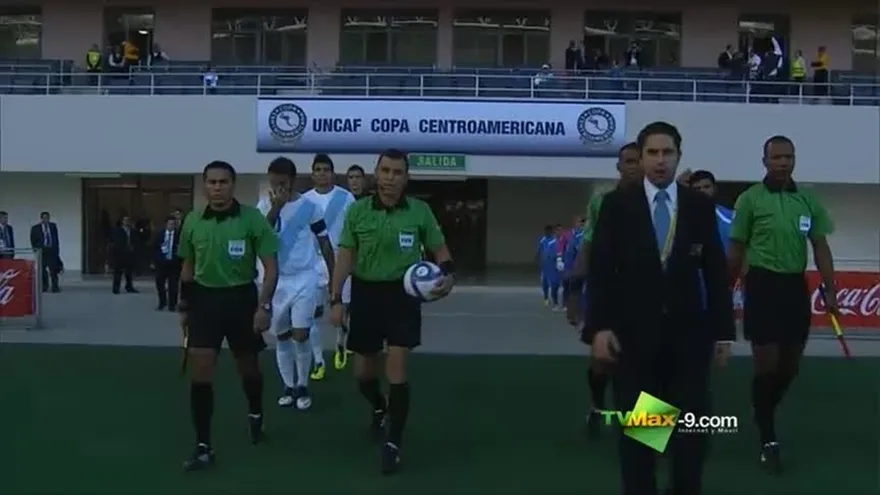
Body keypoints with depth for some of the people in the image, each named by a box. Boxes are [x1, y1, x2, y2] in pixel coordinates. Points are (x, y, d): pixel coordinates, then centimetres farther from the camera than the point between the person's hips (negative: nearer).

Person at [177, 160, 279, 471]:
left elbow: (271, 267, -8)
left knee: (248, 366, 14)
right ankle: (203, 446, 3)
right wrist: (183, 306, 13)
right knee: (201, 372, -4)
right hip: (204, 298, 2)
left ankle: (255, 415, 45)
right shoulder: (192, 221, 2)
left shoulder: (252, 218, -10)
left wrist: (264, 306, -15)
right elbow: (188, 267, 13)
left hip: (241, 297, -2)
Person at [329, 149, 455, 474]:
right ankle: (379, 410, 45)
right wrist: (336, 299, -7)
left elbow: (439, 250, 4)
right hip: (366, 293, 2)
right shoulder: (357, 211, -1)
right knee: (363, 371, 11)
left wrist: (448, 275, -16)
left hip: (402, 294, -2)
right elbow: (345, 257, 0)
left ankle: (393, 444, 5)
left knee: (396, 370, -7)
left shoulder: (420, 211, -3)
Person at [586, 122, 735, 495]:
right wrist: (599, 327, -12)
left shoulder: (700, 206, 5)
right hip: (633, 333, -1)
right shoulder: (616, 204, 0)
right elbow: (599, 270, -3)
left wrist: (723, 331, 3)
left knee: (693, 427, 4)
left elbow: (716, 272, 5)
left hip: (688, 332, 1)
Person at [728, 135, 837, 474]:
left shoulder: (808, 200, 6)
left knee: (790, 367, 11)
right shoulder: (750, 199, -4)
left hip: (796, 286, 4)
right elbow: (737, 249, 0)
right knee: (767, 364, -4)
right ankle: (768, 440, 9)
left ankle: (764, 413, 37)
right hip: (763, 285, -4)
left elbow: (820, 247, 7)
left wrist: (830, 290, -2)